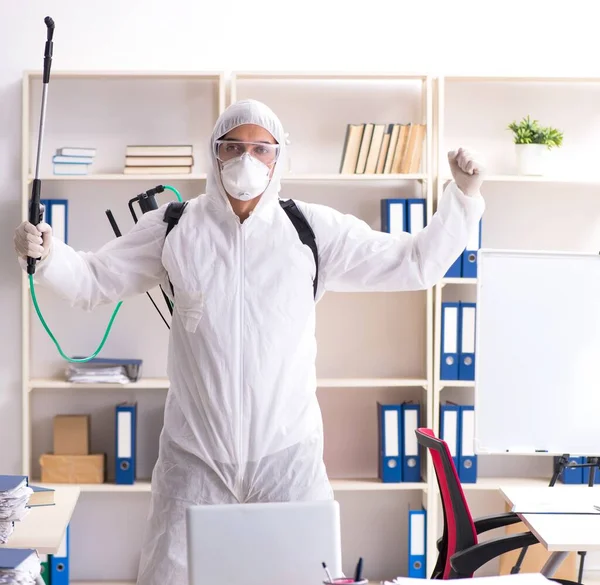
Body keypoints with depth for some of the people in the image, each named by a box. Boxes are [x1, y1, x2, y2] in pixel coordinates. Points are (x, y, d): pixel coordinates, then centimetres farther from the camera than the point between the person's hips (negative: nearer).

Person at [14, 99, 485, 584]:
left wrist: (464, 197, -7)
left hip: (287, 451, 0)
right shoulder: (174, 229, 1)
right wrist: (47, 255, -12)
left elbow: (415, 263, 2)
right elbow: (93, 281, 6)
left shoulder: (315, 230, -1)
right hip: (195, 452, 1)